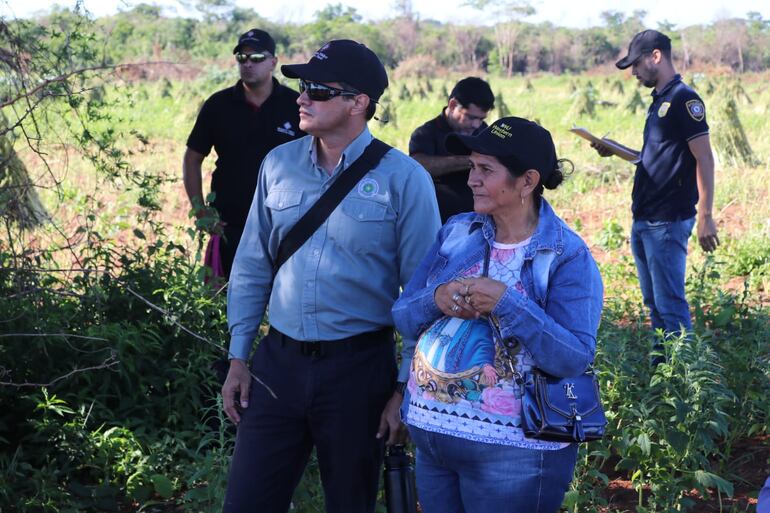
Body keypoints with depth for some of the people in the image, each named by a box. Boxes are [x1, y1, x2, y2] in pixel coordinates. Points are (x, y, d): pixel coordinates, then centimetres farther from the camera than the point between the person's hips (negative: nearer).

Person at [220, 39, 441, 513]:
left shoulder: (403, 179, -9)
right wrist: (239, 356, 8)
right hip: (279, 361, 3)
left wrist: (407, 387, -7)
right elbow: (252, 265, 10)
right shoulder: (279, 164, 3)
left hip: (360, 368, -3)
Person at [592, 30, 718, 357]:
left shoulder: (683, 99, -13)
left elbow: (704, 160, -17)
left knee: (670, 305, -6)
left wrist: (705, 216, -20)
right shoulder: (659, 101, 16)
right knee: (654, 304, 14)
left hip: (667, 221, -10)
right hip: (643, 220, 10)